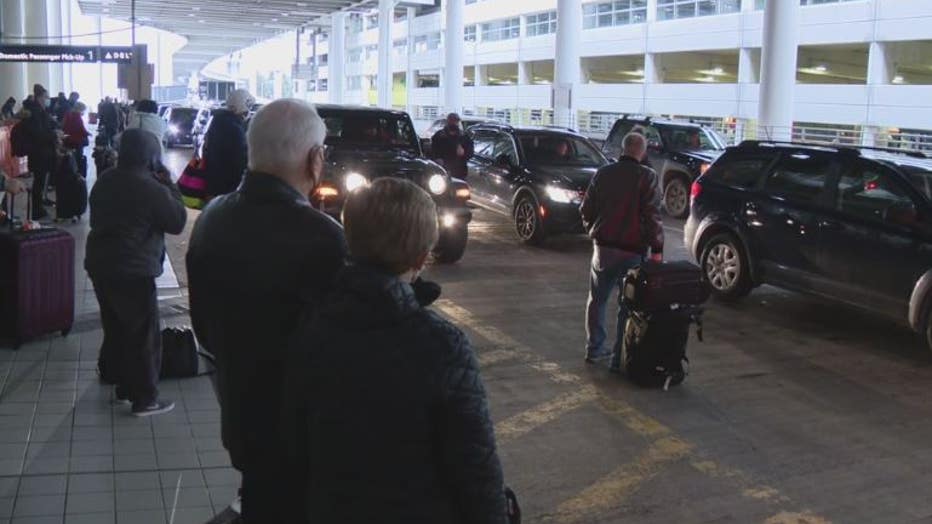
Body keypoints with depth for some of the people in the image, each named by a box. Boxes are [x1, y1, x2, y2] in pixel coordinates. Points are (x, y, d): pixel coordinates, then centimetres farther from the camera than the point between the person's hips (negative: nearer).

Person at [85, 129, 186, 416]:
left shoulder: (105, 180, 8)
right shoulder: (152, 188, -18)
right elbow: (178, 221, -9)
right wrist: (169, 185, -2)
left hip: (100, 264, 8)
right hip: (133, 272, -8)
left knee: (116, 329, 22)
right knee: (144, 336, 1)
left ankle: (123, 385, 35)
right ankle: (145, 398, 6)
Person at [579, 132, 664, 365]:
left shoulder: (603, 173, 4)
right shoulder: (648, 177, -10)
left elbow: (586, 209, 9)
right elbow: (653, 216, -15)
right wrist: (657, 249, -12)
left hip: (603, 246, 4)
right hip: (632, 250, -4)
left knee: (597, 299, 18)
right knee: (628, 304, 5)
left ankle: (594, 348, 23)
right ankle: (621, 355, 7)